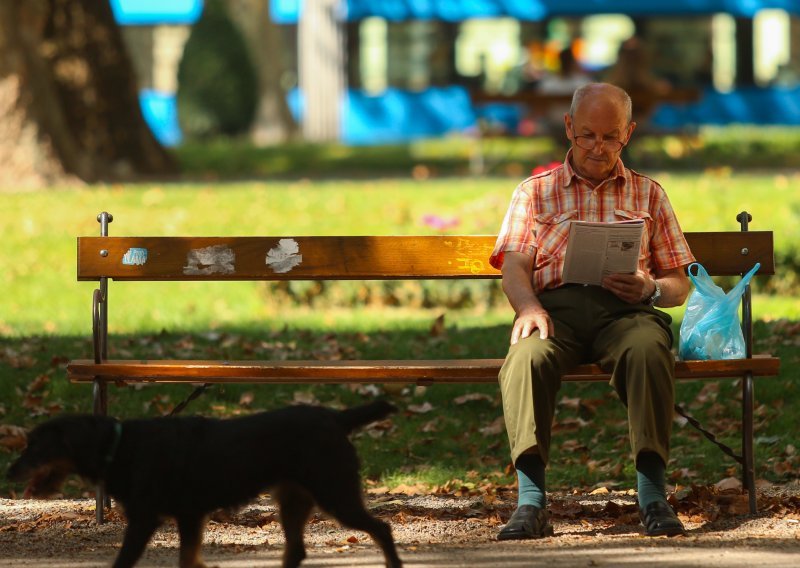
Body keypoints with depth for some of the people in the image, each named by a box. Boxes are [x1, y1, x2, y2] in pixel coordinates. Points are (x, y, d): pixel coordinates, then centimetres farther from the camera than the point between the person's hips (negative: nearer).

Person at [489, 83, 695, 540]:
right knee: (528, 357, -36)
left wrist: (651, 290, -5)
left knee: (649, 351, -37)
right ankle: (531, 501, -43)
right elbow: (514, 266, 9)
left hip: (624, 310, 0)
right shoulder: (536, 192, 23)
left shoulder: (648, 194, 25)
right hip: (556, 305, 0)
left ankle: (653, 495, -40)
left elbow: (680, 284, 20)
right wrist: (528, 307, -14)